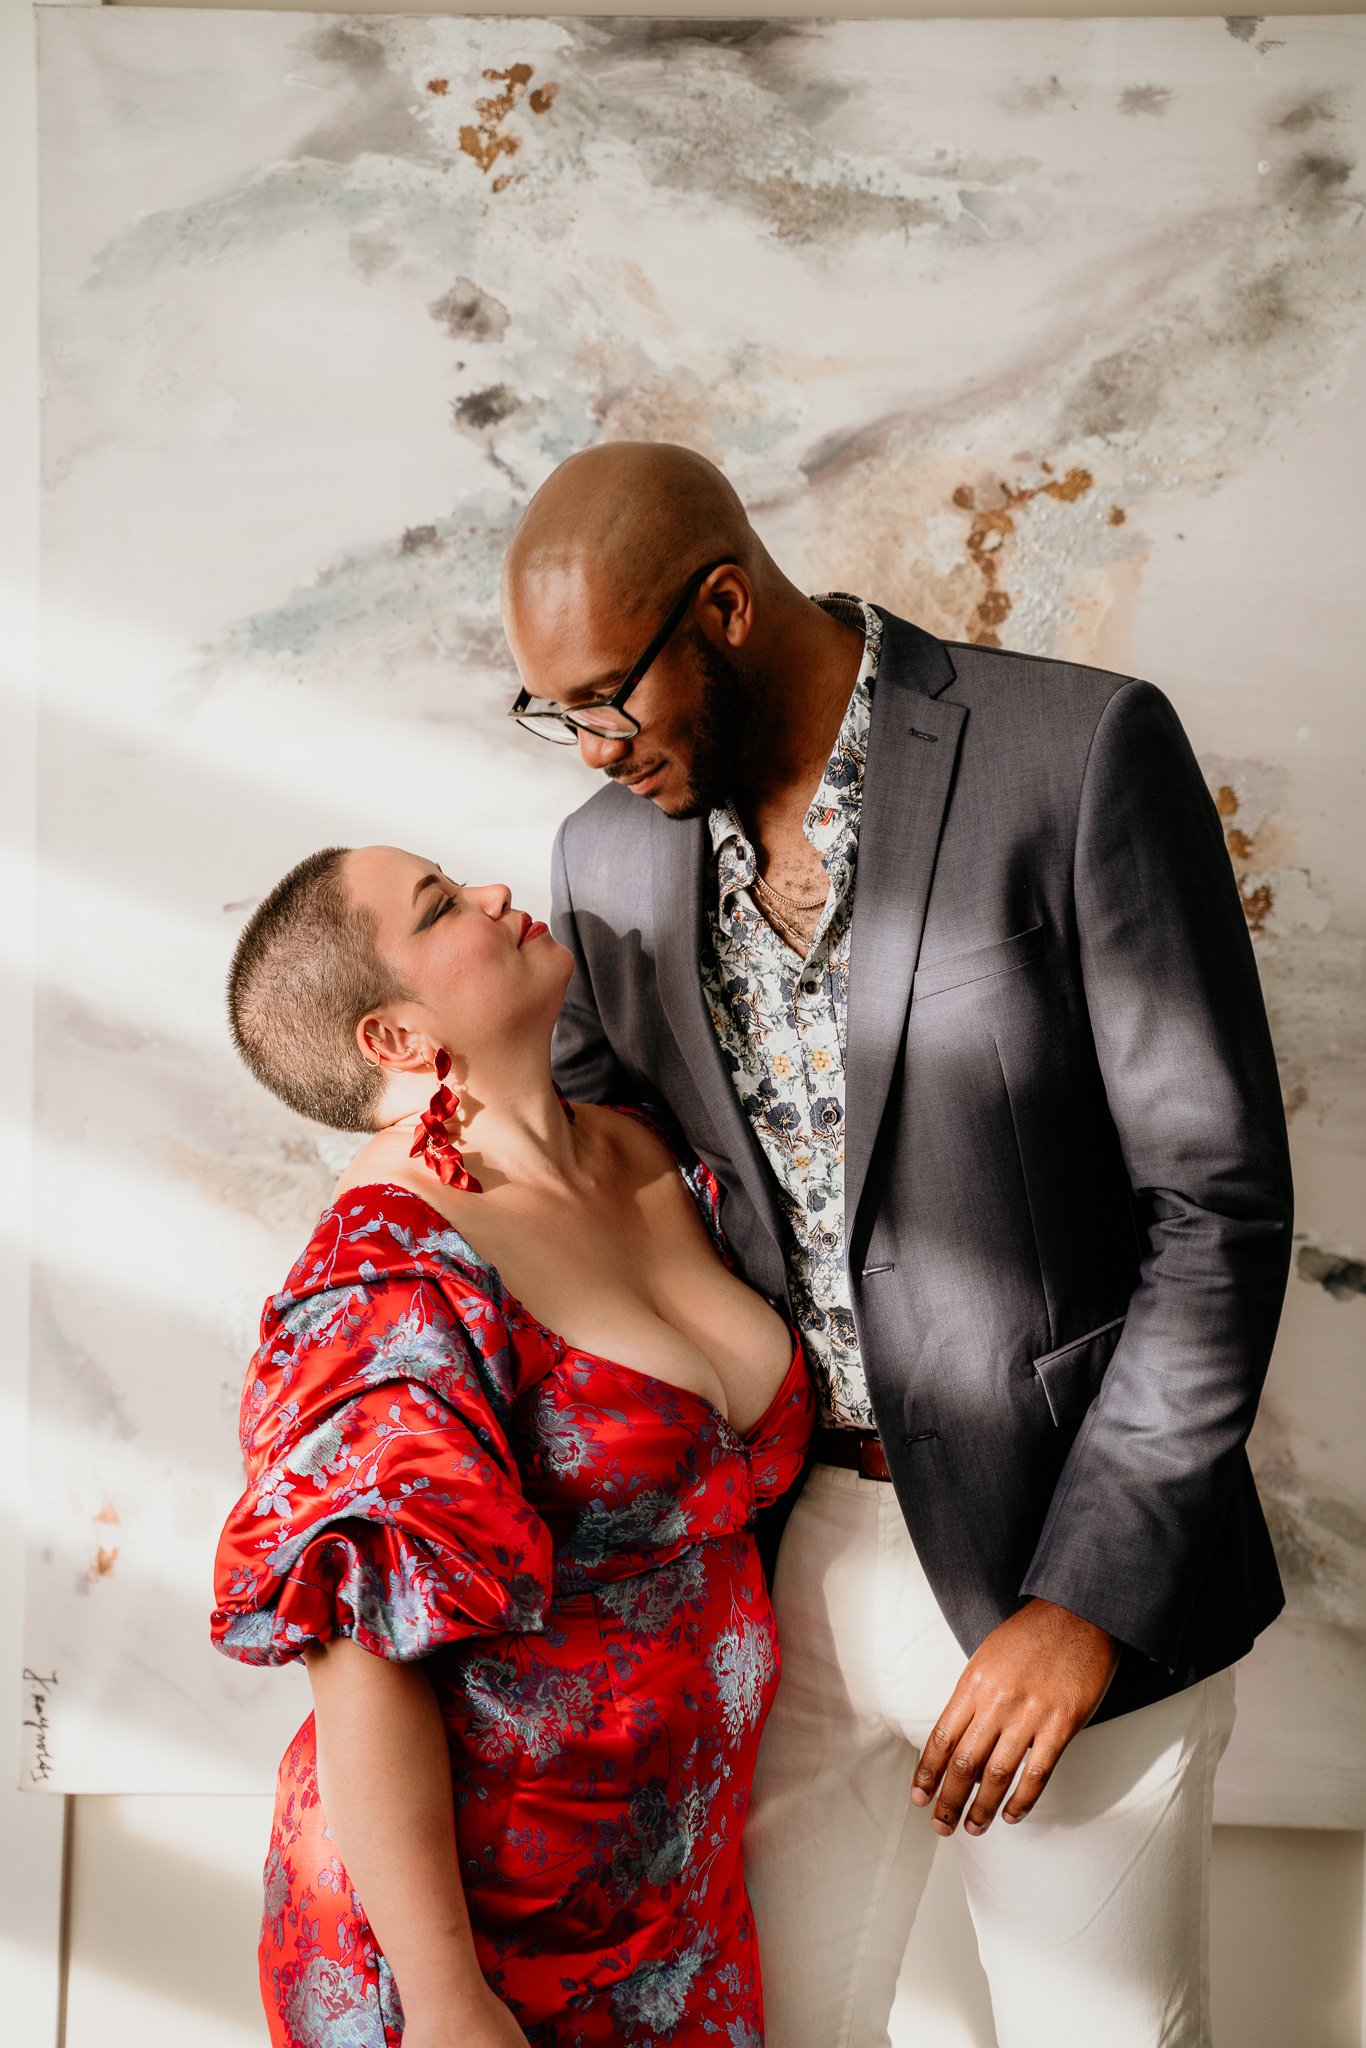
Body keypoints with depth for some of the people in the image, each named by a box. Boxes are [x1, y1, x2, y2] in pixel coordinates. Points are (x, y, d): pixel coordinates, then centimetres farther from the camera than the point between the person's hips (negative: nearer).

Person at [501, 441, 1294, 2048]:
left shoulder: (1082, 753, -14)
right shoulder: (614, 854, 2)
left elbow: (1220, 1200, -15)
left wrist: (1088, 1598, -16)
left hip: (1073, 1551, -4)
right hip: (782, 1542, 5)